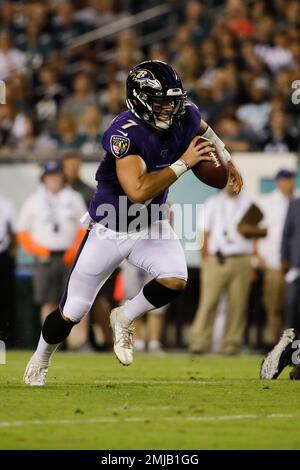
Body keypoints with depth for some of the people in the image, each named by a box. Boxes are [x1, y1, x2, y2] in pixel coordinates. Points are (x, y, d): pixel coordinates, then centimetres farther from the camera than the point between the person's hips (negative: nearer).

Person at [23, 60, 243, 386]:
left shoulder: (183, 117, -12)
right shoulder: (125, 133, -31)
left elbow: (202, 130, 17)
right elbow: (138, 191, -42)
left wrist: (226, 161, 10)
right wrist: (183, 163, -35)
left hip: (150, 227, 5)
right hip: (109, 229, -5)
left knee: (175, 280, -23)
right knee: (72, 313, 4)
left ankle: (124, 319, 6)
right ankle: (40, 360, 33)